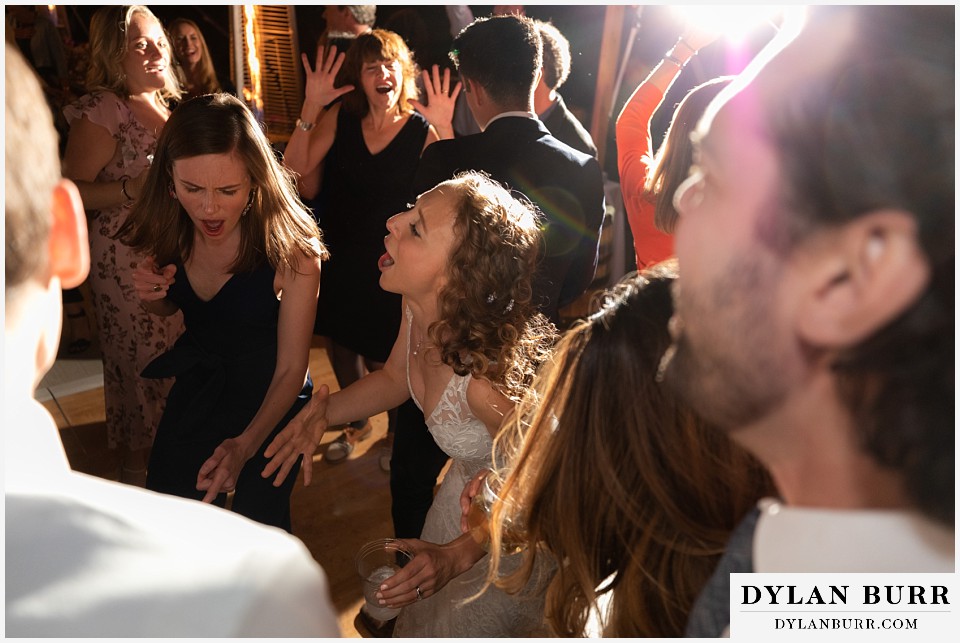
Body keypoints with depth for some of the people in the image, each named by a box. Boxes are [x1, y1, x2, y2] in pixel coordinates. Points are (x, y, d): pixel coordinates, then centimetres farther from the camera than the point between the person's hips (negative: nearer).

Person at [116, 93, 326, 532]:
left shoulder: (292, 250, -30)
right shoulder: (166, 233, -16)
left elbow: (291, 368, -26)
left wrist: (245, 445, -42)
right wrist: (151, 294, -19)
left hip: (270, 397, -4)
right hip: (198, 381, 5)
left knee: (258, 524, 8)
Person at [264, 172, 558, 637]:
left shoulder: (488, 376, -42)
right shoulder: (419, 305, -21)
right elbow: (394, 378, 1)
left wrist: (458, 555, -23)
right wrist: (323, 413, -13)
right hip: (466, 482, 7)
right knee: (421, 613, 32)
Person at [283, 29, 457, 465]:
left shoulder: (421, 131, -12)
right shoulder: (340, 117, -7)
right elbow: (295, 169, -15)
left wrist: (445, 128, -32)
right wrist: (311, 107, -23)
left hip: (389, 264, -3)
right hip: (339, 258, 4)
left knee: (380, 356, 6)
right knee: (340, 343, 20)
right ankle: (357, 423, 47)